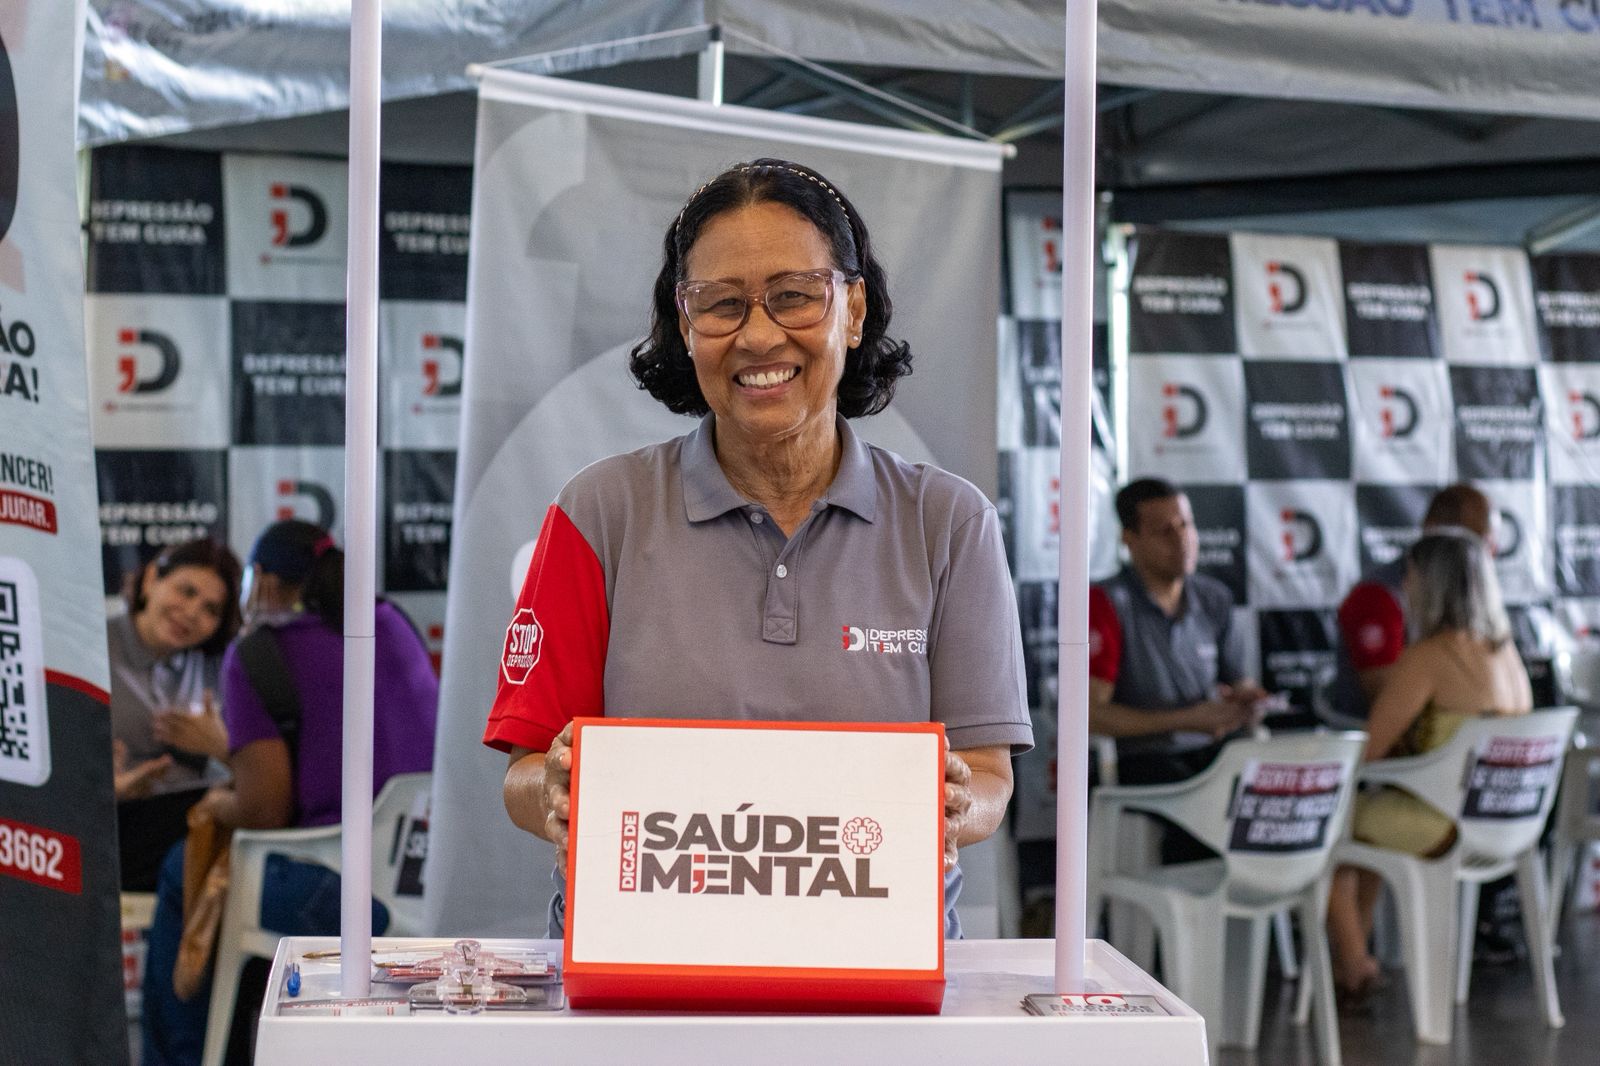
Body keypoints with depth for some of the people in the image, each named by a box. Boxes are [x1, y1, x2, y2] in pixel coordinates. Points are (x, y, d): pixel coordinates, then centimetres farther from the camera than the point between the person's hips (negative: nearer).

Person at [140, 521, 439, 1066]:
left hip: (341, 895, -7)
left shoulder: (256, 653, -3)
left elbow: (264, 811, -8)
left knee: (185, 869, 20)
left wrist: (219, 805, 15)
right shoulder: (393, 623, 15)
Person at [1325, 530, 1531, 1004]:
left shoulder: (1424, 659, -19)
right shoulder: (1507, 652, 7)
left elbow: (1368, 751, -17)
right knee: (1368, 811, 28)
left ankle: (1353, 966, 24)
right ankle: (1356, 945, 33)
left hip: (1442, 827, -8)